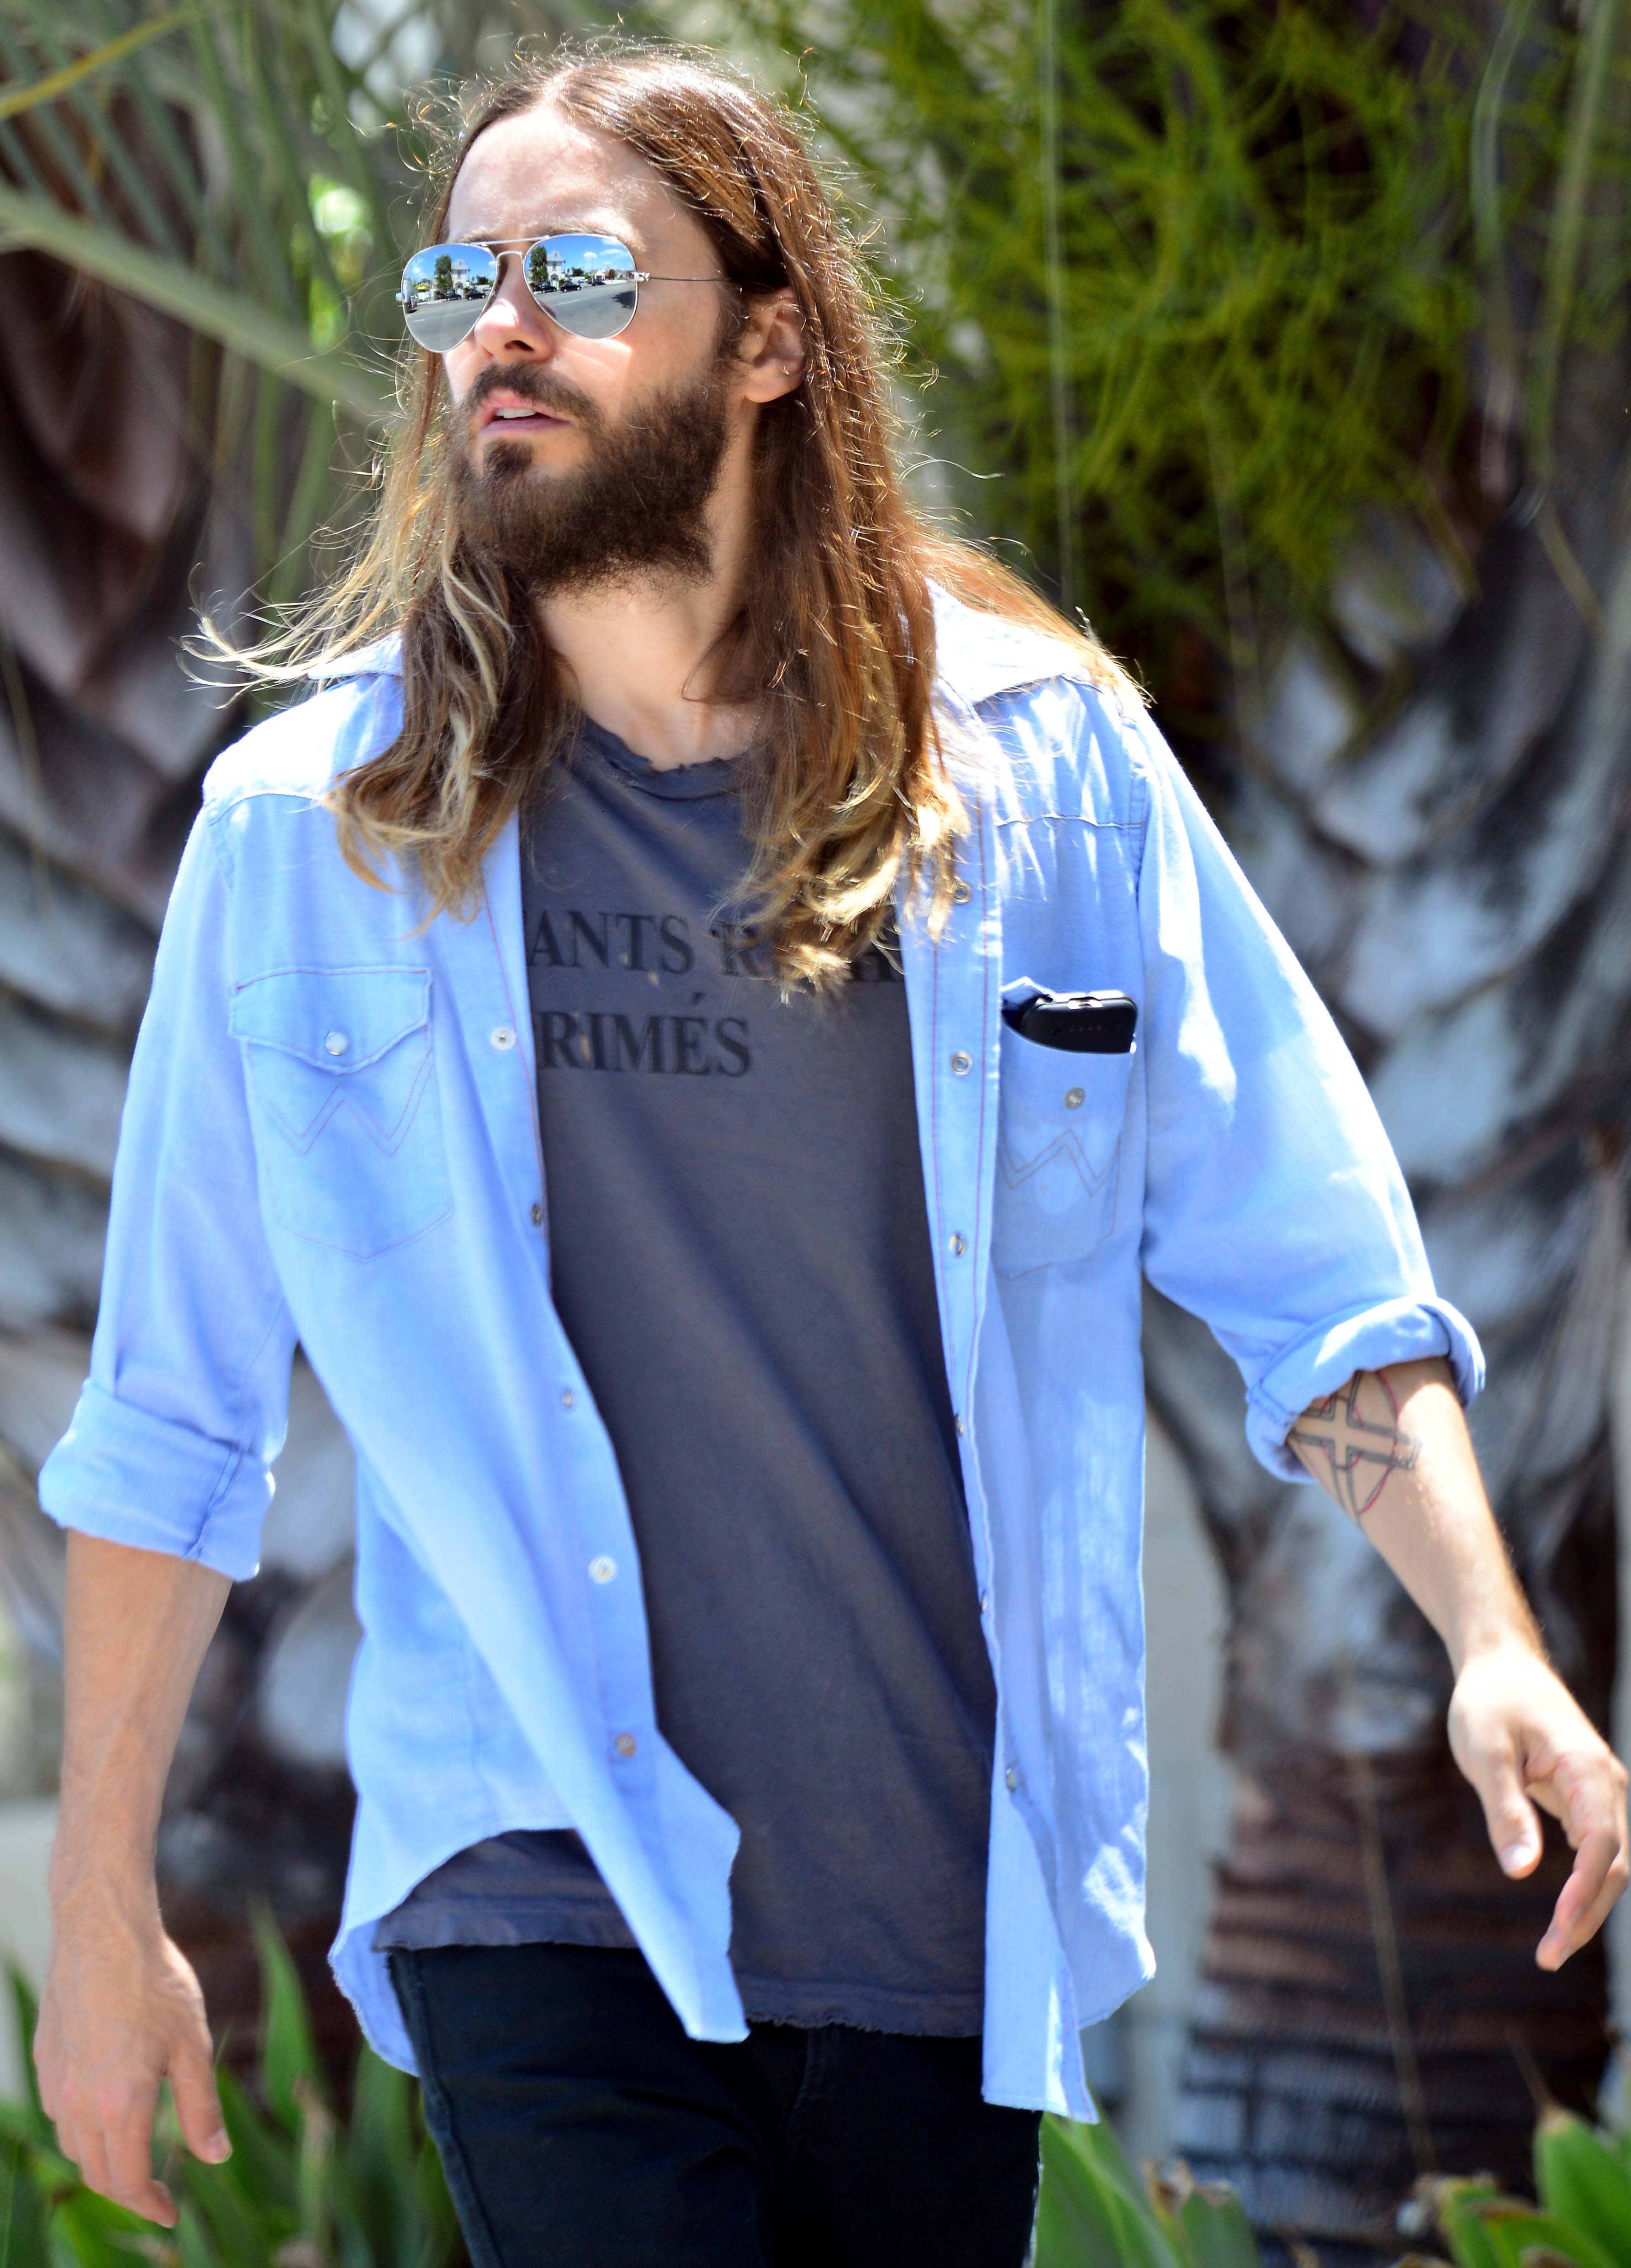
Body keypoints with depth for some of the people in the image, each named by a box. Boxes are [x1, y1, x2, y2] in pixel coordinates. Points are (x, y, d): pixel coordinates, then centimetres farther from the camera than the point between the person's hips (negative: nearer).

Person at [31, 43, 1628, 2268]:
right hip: (544, 1900, -2)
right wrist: (102, 1911, 5)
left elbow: (1313, 1277, 4)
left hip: (956, 1912, 2)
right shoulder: (309, 828, -1)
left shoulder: (1047, 768, 1)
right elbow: (169, 1422, 4)